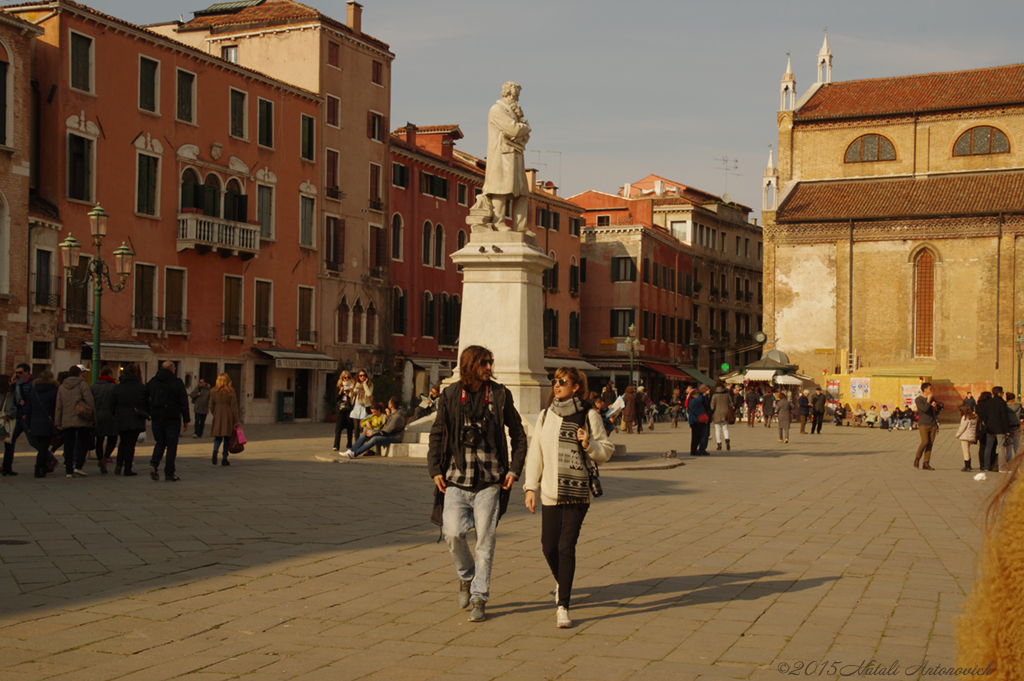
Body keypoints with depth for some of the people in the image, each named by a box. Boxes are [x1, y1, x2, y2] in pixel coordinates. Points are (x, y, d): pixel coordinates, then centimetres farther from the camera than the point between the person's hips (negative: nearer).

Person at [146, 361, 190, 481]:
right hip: (172, 418, -4)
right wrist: (186, 420, -1)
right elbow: (184, 403, -6)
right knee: (171, 445, 3)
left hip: (156, 418, 4)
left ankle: (154, 463, -8)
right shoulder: (177, 382, -6)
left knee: (160, 442, 17)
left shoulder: (152, 382, 7)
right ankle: (169, 474, 2)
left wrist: (147, 414, 16)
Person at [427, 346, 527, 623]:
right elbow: (437, 434, 9)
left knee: (485, 541, 0)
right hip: (456, 478, 1)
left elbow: (518, 434, 9)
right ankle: (466, 577, 23)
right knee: (452, 533, -7)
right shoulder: (450, 395, 4)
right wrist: (435, 469, -1)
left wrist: (515, 468, 0)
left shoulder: (499, 394, 2)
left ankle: (479, 599, 11)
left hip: (489, 480, -1)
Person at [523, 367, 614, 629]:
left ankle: (562, 606, -1)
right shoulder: (545, 416, 9)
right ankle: (561, 582, 38)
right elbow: (535, 453, 11)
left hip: (578, 492, -3)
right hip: (550, 492, 3)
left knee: (566, 547, -8)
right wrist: (530, 487, 6)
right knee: (549, 547, 6)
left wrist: (588, 444, -17)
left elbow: (607, 450, 3)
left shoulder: (588, 416, -1)